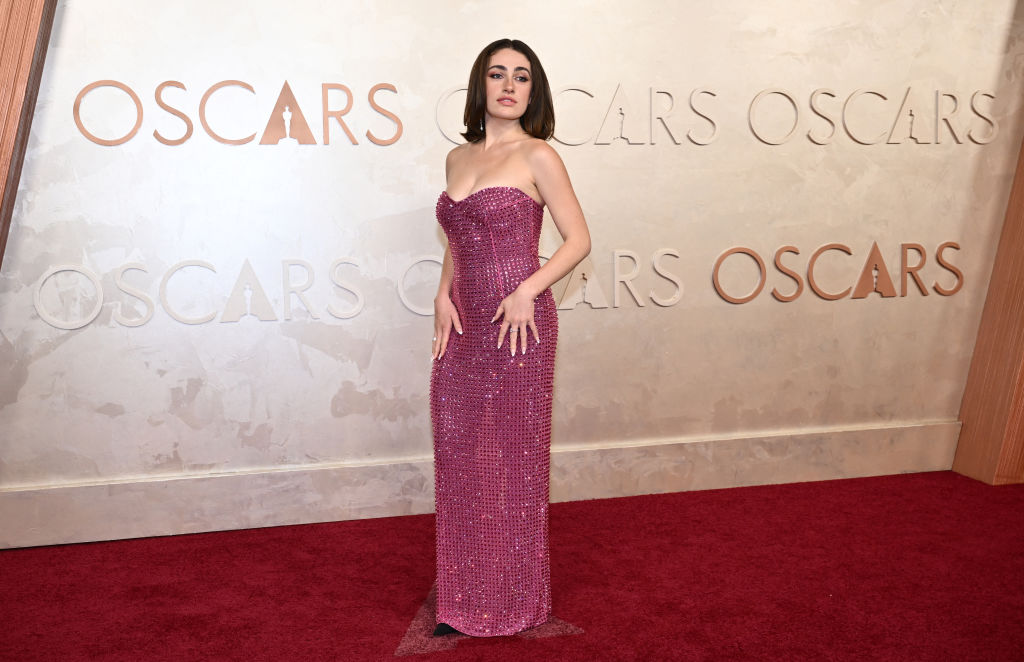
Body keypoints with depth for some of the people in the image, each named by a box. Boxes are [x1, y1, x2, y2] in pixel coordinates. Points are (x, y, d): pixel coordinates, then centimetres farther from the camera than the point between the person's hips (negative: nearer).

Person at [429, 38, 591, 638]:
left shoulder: (537, 155, -3)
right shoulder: (458, 158, 14)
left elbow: (579, 240, -5)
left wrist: (529, 291, -16)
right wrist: (444, 295, 6)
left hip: (516, 323, -6)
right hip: (463, 324, 6)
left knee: (514, 457, 3)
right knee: (460, 457, 9)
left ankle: (515, 599, 19)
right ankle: (464, 597, 24)